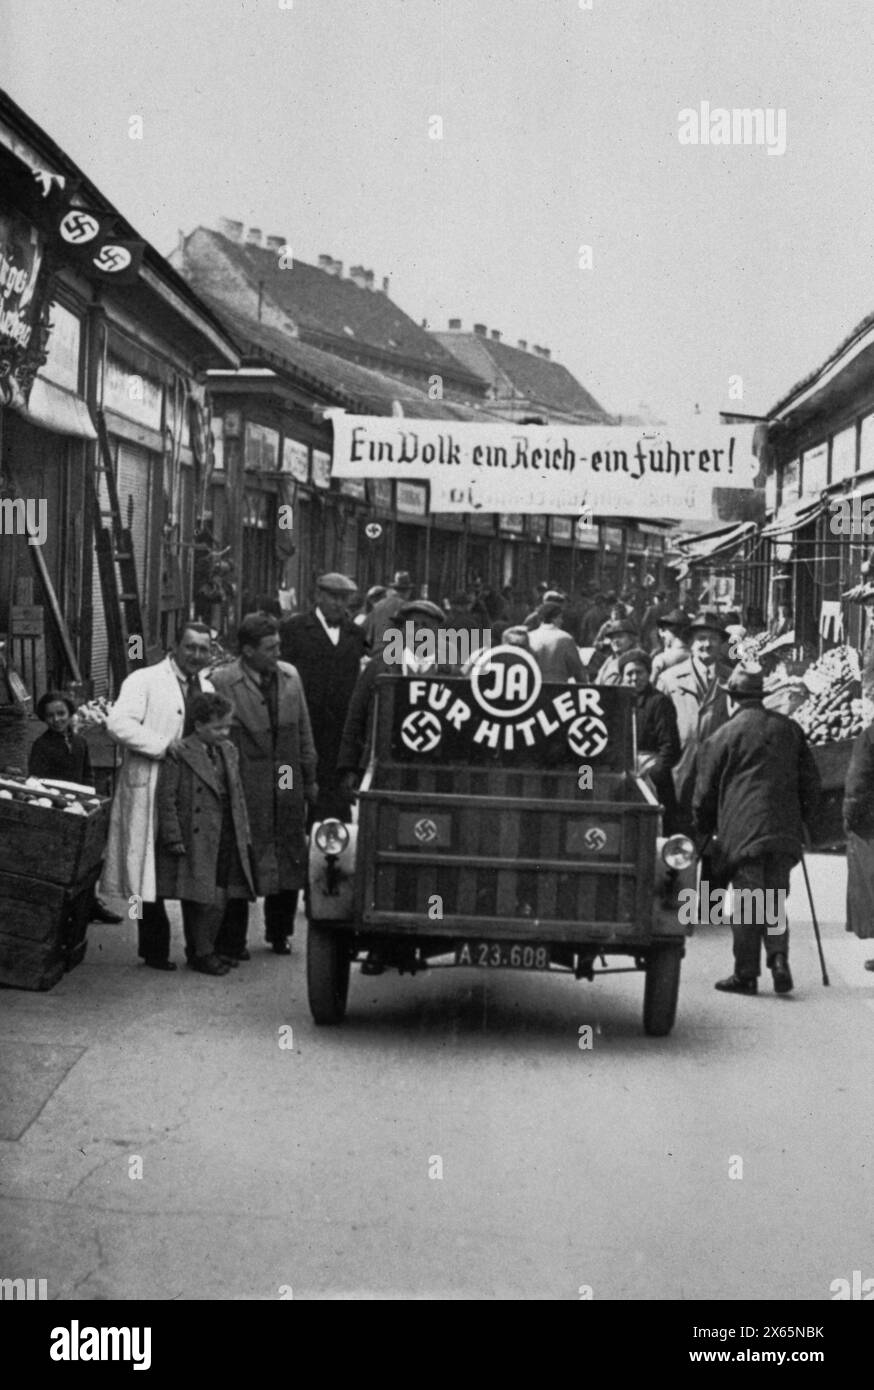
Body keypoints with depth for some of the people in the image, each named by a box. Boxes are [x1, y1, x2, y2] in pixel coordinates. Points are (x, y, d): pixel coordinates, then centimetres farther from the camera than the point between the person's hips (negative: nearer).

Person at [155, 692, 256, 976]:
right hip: (195, 840, -7)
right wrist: (174, 837, -14)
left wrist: (243, 832, 14)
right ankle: (201, 954, 6)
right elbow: (166, 798, -11)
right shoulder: (178, 755, -10)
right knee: (200, 897, -3)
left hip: (226, 840, 7)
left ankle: (208, 948, 20)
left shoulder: (229, 752, 13)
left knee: (220, 896, 8)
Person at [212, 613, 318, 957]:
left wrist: (309, 779, 13)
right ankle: (231, 941, 8)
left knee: (290, 862, 11)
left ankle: (279, 933, 27)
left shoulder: (290, 676, 8)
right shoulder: (221, 681, -8)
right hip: (245, 786, -5)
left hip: (288, 787, 5)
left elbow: (304, 731, 13)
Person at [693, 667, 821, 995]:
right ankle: (779, 959, -5)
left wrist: (704, 830, 19)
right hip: (784, 832, 4)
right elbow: (811, 782, 12)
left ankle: (746, 974, 3)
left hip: (742, 834, -4)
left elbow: (704, 793, 4)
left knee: (746, 906, 1)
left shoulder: (722, 737, -1)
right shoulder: (789, 729, 10)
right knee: (774, 902, 12)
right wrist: (802, 818, 23)